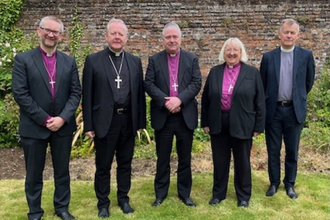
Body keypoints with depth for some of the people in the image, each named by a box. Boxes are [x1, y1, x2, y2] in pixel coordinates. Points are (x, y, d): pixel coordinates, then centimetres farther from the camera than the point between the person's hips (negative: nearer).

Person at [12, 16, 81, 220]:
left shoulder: (69, 62, 6)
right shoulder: (23, 59, -4)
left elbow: (76, 93, 1)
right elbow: (20, 94, -10)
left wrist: (63, 118, -12)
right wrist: (45, 119, -15)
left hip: (63, 126, 3)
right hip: (34, 127, -2)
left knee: (62, 172, 14)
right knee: (34, 174, 10)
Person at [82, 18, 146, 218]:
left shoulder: (135, 61, 7)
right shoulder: (93, 60, -2)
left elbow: (140, 93, 7)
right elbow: (87, 95, -3)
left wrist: (140, 122, 5)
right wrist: (88, 125, -6)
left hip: (128, 120, 3)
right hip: (105, 121, -2)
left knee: (125, 163, 14)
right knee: (103, 166, 9)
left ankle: (124, 199, 31)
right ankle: (103, 203, 25)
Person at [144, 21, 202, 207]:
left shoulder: (192, 59, 5)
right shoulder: (155, 60, 5)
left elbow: (197, 83, -5)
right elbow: (148, 84, -4)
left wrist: (179, 99, -19)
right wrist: (165, 101, -17)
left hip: (186, 116, 1)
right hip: (163, 116, 0)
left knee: (185, 158, 11)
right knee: (163, 158, 10)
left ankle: (185, 193, 25)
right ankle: (160, 193, 24)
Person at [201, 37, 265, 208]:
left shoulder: (252, 73, -1)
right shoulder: (214, 72, 5)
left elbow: (260, 102, -1)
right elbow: (206, 99, 7)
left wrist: (258, 126, -4)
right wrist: (205, 122, 3)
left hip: (241, 125, -2)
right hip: (218, 124, 2)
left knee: (242, 161, 11)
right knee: (219, 160, 12)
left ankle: (243, 196, 27)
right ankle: (218, 193, 28)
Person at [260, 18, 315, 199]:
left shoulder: (306, 55, 0)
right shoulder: (268, 57, 0)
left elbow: (309, 82, 10)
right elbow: (262, 85, 8)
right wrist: (265, 105, 10)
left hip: (294, 111, 0)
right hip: (273, 110, 0)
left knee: (292, 151, 10)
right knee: (273, 150, 9)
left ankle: (289, 184, 26)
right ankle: (274, 183, 25)